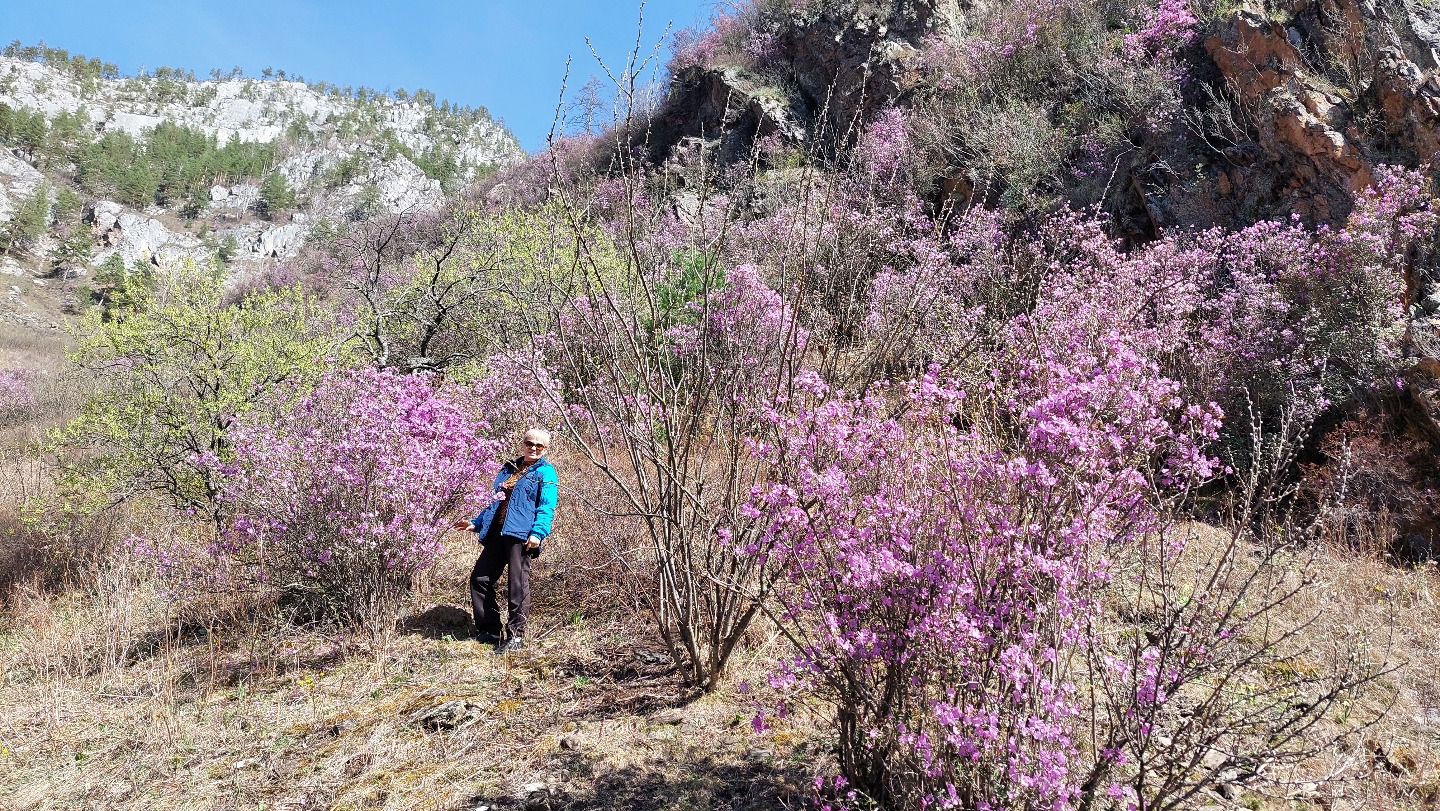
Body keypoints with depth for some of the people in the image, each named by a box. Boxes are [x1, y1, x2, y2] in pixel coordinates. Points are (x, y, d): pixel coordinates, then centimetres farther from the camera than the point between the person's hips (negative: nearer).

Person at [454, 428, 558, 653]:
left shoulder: (545, 472, 2)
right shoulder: (508, 469, 23)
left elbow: (547, 506, -9)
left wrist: (538, 532, -22)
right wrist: (476, 523, 26)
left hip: (521, 535, -7)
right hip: (497, 533, 7)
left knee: (518, 585, -6)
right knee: (480, 578, 5)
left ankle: (516, 636, 2)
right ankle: (489, 630, 16)